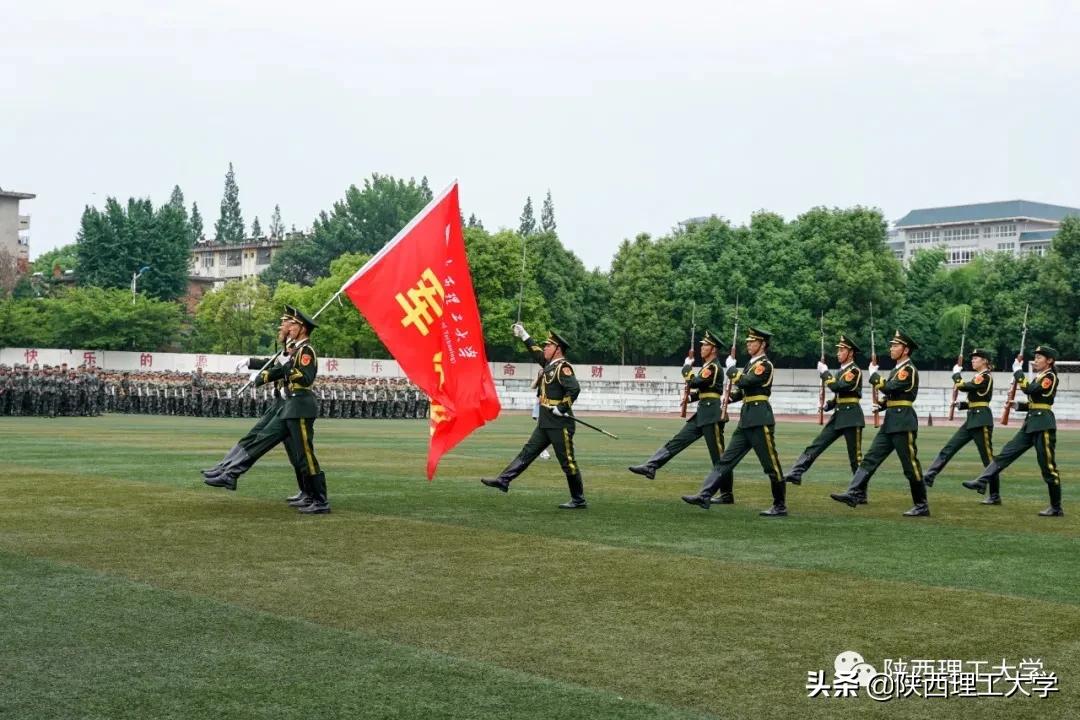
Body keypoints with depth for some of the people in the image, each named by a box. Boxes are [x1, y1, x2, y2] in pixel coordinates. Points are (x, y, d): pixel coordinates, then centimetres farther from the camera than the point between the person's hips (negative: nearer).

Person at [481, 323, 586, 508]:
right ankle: (503, 481, 9)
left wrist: (562, 408, -22)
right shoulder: (550, 364, 13)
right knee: (528, 452, 8)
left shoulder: (563, 367, -14)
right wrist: (523, 335, 33)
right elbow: (537, 352, 30)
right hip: (545, 423, 9)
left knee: (568, 462, -2)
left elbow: (574, 389, -25)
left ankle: (579, 500, 6)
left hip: (560, 424, -9)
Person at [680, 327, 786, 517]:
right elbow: (742, 390, 22)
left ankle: (780, 506, 7)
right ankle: (705, 496, 1)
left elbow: (745, 381, -22)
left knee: (771, 465, -1)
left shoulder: (765, 365, -10)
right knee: (726, 459, 4)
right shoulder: (752, 364, 18)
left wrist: (732, 369, -7)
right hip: (746, 420, 9)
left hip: (760, 420, -9)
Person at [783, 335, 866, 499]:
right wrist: (828, 405, 6)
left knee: (855, 458, -2)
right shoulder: (841, 371, 16)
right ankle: (796, 474, -4)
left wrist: (825, 373, -13)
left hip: (851, 417, -8)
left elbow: (837, 387, -25)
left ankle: (861, 495, 5)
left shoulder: (855, 371, -11)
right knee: (815, 446, 0)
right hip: (838, 416, 8)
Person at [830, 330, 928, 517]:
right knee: (871, 458, 1)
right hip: (891, 422, 9)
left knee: (910, 465, -3)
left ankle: (922, 506, 5)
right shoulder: (897, 369, 18)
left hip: (903, 422, -9)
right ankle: (854, 494, -4)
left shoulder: (909, 370, -12)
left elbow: (888, 388, -21)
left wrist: (873, 374, -9)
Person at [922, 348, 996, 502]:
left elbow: (962, 386, -20)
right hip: (972, 420, 10)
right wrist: (961, 405, 8)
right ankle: (928, 477, 4)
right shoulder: (979, 377, 17)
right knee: (949, 448, 4)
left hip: (981, 420, -10)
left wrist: (956, 374, -2)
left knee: (987, 458, -3)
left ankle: (995, 496, 4)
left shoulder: (985, 376, -12)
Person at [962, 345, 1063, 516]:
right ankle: (982, 482, -1)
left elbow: (1030, 389, -24)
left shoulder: (1050, 377, -10)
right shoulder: (1038, 377, 17)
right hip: (1031, 424, 9)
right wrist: (1018, 405, 7)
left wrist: (1018, 372, -15)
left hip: (1044, 425, -9)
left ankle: (1056, 508, 5)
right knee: (1007, 452, 2)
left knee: (1048, 467, -3)